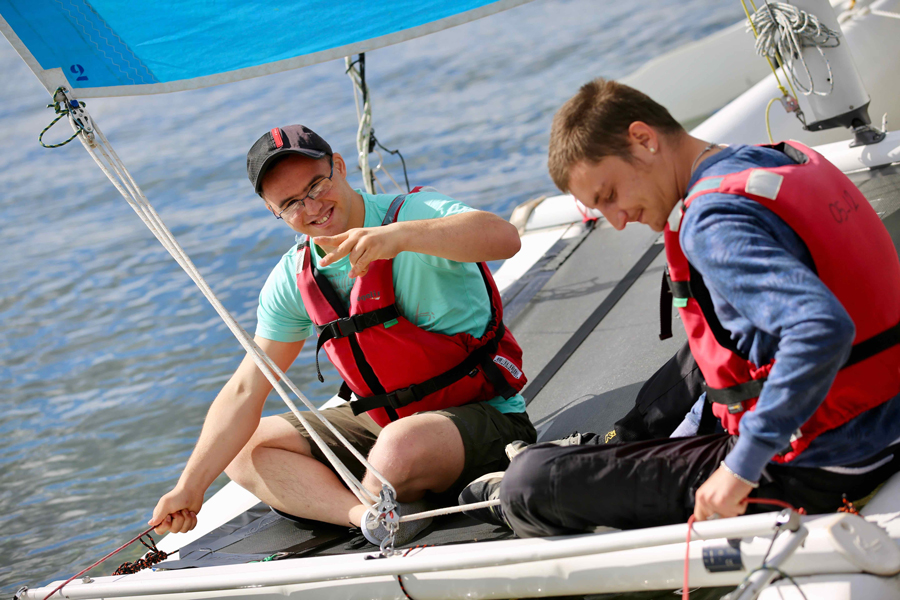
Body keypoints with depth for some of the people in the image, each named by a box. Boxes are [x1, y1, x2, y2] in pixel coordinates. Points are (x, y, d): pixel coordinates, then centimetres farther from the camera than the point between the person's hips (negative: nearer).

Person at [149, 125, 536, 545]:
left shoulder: (415, 213, -17)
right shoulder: (291, 281, 1)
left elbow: (503, 238, -38)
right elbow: (246, 390, 2)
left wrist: (399, 235, -51)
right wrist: (189, 488, -5)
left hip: (482, 414, -7)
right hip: (384, 422, 8)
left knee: (399, 451, -40)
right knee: (244, 447, -3)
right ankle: (372, 514, -25)